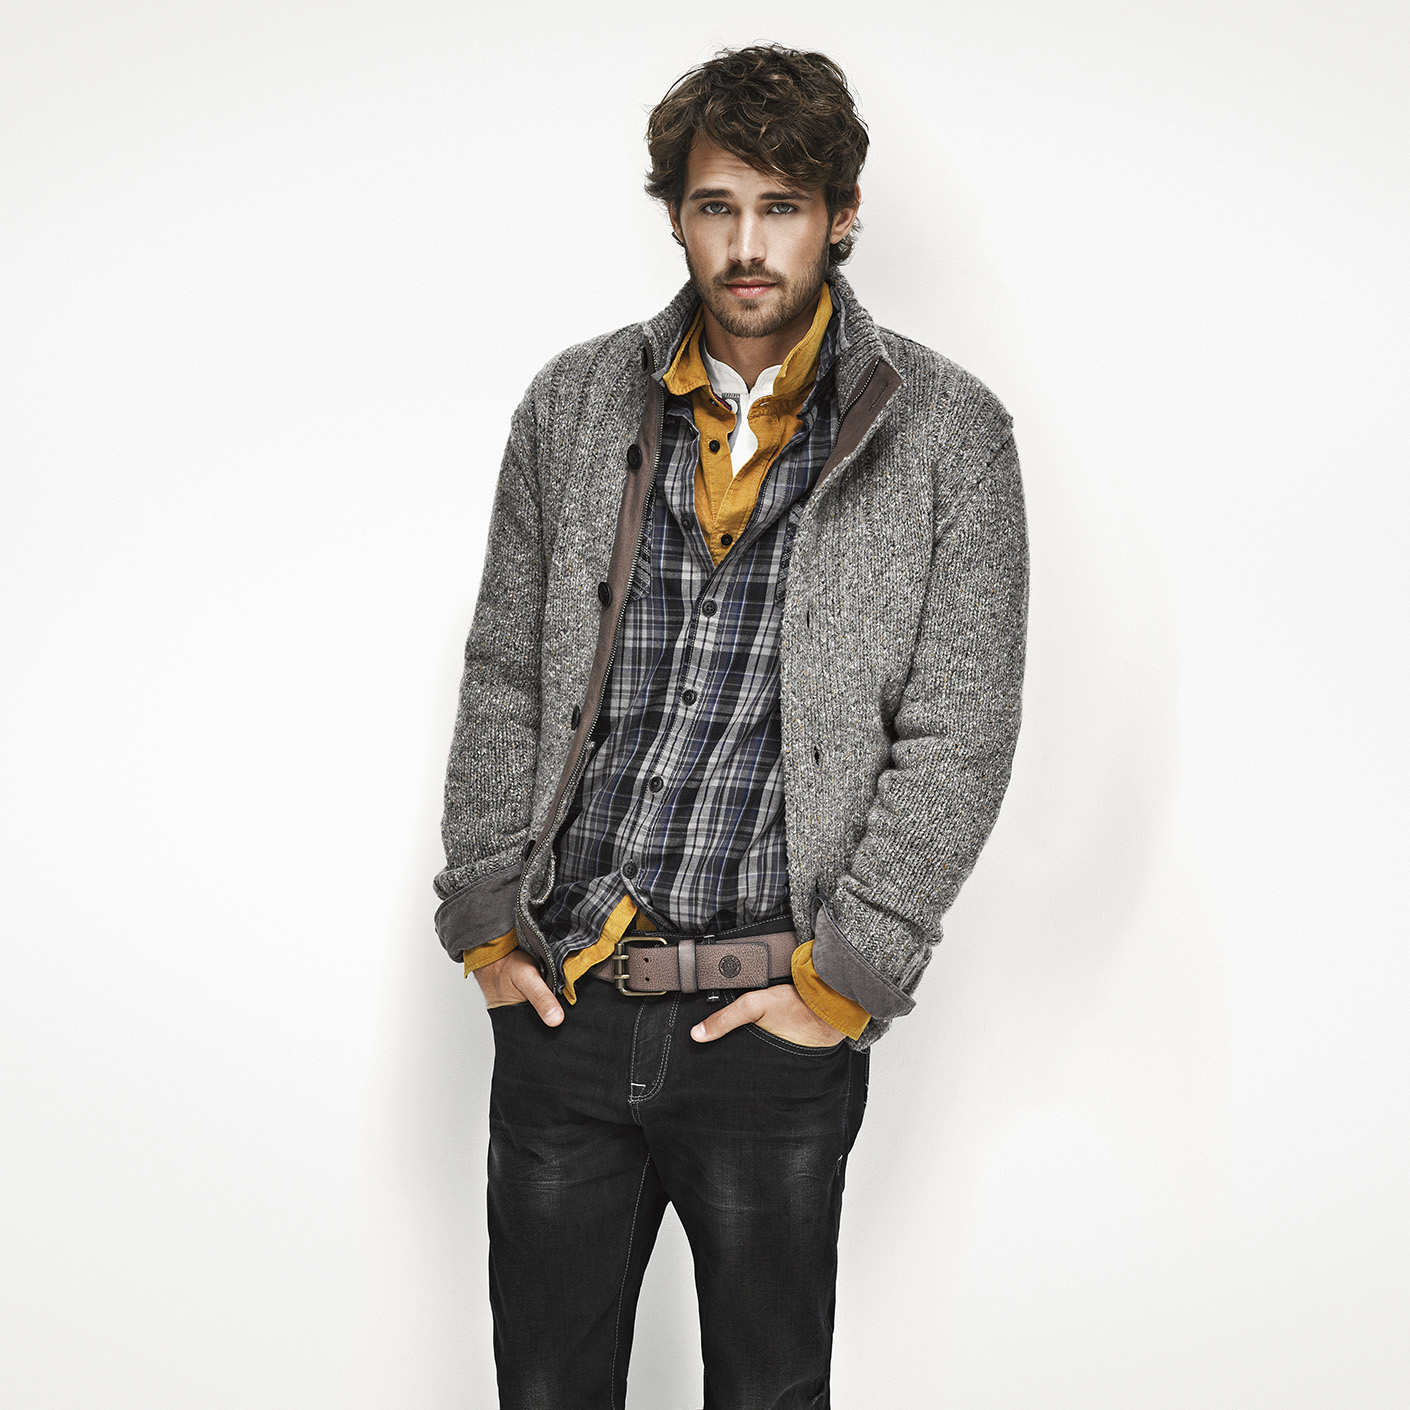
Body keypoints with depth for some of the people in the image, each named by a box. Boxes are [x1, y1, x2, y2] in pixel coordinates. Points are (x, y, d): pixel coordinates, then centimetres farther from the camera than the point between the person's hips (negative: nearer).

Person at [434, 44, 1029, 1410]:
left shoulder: (945, 435, -2)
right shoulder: (575, 404, 6)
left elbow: (958, 738, -5)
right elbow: (503, 680, 10)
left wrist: (841, 979, -9)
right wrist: (485, 921, 5)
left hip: (776, 1024, -2)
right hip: (559, 997, 3)